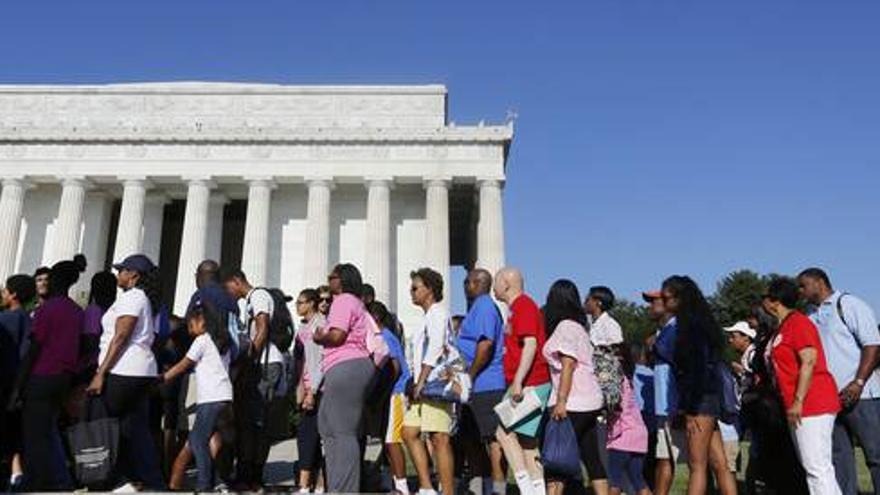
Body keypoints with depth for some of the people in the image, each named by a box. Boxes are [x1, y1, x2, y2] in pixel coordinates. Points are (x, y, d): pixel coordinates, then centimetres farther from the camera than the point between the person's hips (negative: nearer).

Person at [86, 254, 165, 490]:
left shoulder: (131, 297, -7)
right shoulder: (144, 299, 21)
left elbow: (120, 337, -15)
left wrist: (100, 373, -17)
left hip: (125, 371, -9)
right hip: (143, 371, 9)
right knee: (137, 430, 7)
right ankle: (154, 483, 5)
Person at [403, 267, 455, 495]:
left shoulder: (437, 313, -6)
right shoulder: (429, 316, 23)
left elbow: (435, 349, -17)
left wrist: (421, 381, -19)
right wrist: (416, 384, 17)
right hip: (424, 386, 10)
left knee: (439, 438, -9)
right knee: (409, 431, 8)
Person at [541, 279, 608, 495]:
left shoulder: (565, 326, -9)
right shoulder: (578, 326, 17)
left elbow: (568, 366, -16)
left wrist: (561, 401, -19)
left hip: (573, 403, -9)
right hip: (591, 402, 9)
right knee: (592, 459, 11)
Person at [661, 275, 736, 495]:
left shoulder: (692, 323, -12)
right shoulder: (699, 321, 16)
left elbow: (699, 366, -20)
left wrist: (691, 410, -20)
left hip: (700, 399, -9)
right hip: (707, 398, 9)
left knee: (697, 465, -6)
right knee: (719, 465, 9)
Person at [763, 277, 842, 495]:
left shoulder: (798, 322, -11)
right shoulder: (785, 327, 18)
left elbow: (809, 362, -20)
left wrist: (798, 401, -23)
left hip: (812, 405, -10)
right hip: (801, 409, 10)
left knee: (817, 468, -10)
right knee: (813, 468, 12)